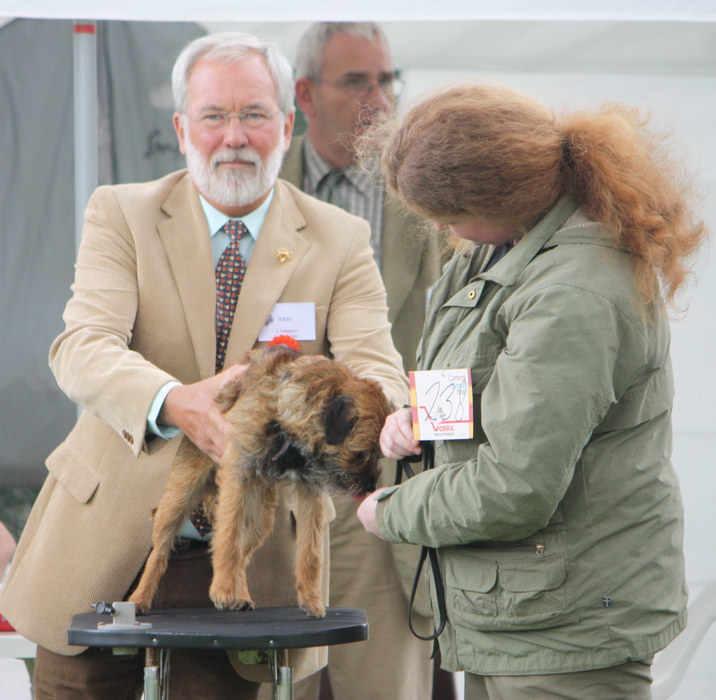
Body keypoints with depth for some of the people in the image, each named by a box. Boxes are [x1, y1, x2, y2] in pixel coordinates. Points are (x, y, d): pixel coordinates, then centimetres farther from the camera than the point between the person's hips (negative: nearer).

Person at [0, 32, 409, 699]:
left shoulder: (340, 239, 2)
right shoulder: (121, 214, -2)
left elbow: (374, 368, -11)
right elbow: (82, 347, -17)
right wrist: (175, 403, -39)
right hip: (105, 535, 0)